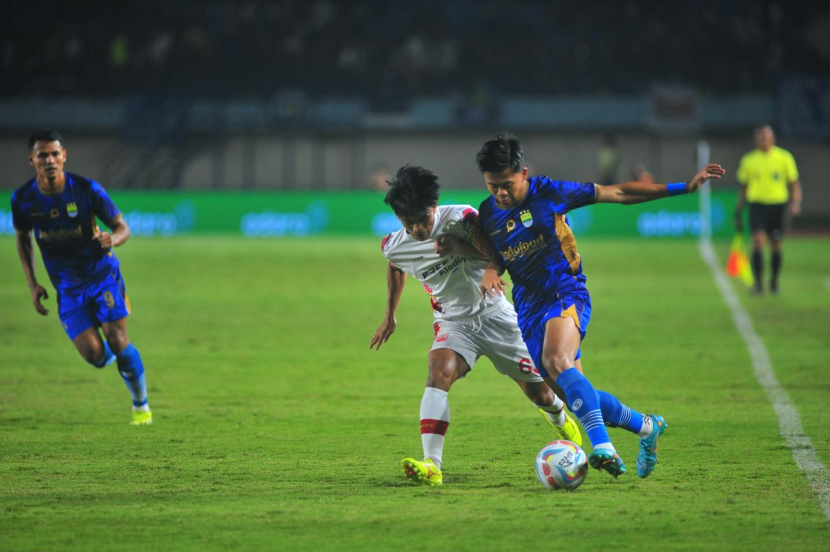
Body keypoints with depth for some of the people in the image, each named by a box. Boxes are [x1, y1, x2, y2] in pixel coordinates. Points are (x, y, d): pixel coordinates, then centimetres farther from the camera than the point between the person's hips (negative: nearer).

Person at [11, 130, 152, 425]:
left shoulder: (87, 190, -15)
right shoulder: (23, 199, -8)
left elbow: (122, 227, -6)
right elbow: (23, 237, 11)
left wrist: (112, 240, -31)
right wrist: (32, 284, 4)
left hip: (102, 275, -2)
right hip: (68, 287, 2)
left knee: (117, 339, -14)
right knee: (93, 354, -12)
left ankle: (141, 405, 10)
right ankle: (112, 356, 29)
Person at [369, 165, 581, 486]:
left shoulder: (461, 218, -21)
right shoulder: (394, 247, -10)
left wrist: (461, 247, -40)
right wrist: (390, 315, 24)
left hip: (494, 315, -1)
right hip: (454, 324, 1)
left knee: (537, 391, 10)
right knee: (439, 371, -31)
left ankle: (562, 421, 49)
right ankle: (432, 465, -40)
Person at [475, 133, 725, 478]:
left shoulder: (549, 193, -8)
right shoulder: (488, 213, 6)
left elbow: (617, 193, -5)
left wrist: (683, 187, -8)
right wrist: (490, 271, -7)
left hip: (566, 295, -6)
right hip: (528, 308, 6)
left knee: (556, 361, -35)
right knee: (575, 395, 3)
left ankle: (602, 447, -44)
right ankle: (646, 427, 26)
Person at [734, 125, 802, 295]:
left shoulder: (784, 158, 2)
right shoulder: (748, 160, 5)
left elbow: (794, 183, 6)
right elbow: (743, 187, 15)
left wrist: (796, 202, -11)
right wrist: (738, 211, 13)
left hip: (778, 205, 0)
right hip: (757, 205, 0)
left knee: (776, 246, 7)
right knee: (758, 242, -17)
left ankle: (774, 282, 26)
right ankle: (758, 284, -15)